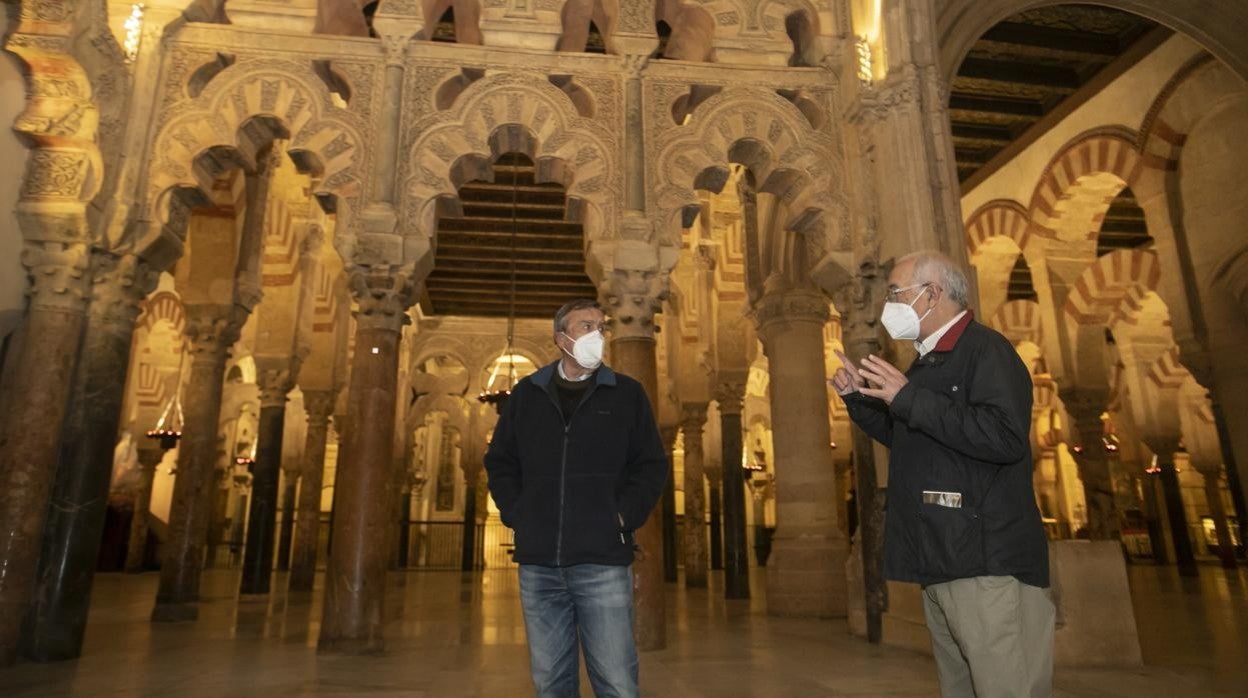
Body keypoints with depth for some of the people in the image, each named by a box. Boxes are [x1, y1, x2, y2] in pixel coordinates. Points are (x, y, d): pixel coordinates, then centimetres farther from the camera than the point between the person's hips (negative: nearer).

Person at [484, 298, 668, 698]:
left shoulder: (626, 394, 6)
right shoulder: (527, 394, 11)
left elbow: (651, 465, 6)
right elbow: (499, 462, 17)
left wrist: (623, 516, -6)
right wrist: (516, 514, 4)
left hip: (603, 562, -2)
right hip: (537, 563, 2)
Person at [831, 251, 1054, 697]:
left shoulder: (986, 350, -12)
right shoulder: (927, 363, 17)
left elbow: (1007, 438, -27)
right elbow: (906, 440, 27)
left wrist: (909, 399, -23)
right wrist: (859, 398, 13)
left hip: (987, 561, -10)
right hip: (940, 560, 10)